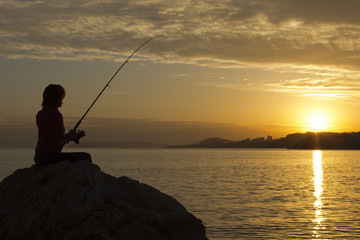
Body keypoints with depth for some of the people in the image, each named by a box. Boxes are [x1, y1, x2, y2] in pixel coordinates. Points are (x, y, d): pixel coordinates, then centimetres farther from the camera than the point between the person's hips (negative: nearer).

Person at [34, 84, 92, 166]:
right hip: (50, 157, -9)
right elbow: (59, 139, -21)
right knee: (86, 157, -2)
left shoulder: (40, 114, 11)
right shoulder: (57, 115, -15)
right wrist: (70, 135, 0)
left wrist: (74, 137, 17)